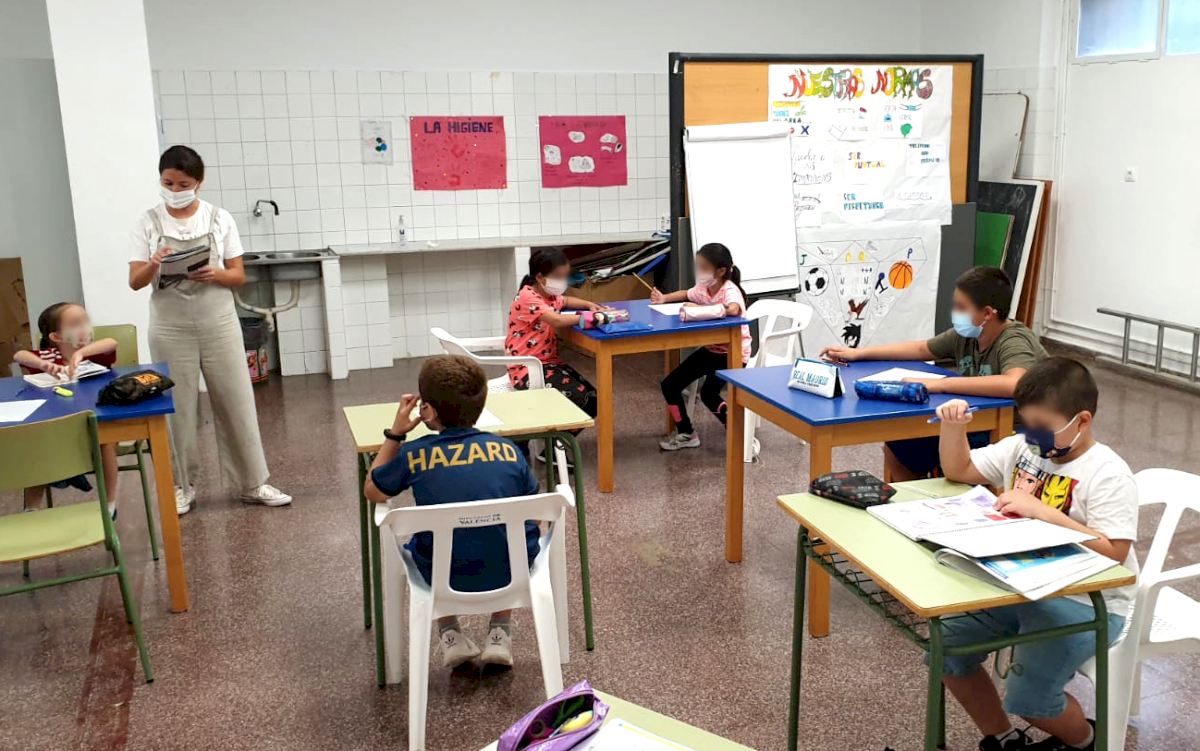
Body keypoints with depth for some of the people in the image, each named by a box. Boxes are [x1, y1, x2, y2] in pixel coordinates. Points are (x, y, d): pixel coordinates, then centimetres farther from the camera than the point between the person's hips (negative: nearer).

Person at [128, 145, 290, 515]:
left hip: (219, 324, 0)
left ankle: (252, 484, 16)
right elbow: (135, 281, -3)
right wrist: (152, 265, -24)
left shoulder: (220, 218, 1)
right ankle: (182, 486, 22)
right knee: (178, 408, 7)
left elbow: (239, 276, 1)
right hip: (171, 328, 0)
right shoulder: (148, 222, 0)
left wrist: (214, 274, -20)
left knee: (236, 403, 4)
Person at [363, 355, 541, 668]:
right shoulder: (509, 449, -4)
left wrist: (395, 433, 10)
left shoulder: (414, 455, -10)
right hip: (512, 571, 1)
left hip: (446, 578, -1)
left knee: (410, 543, 31)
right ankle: (500, 635, 24)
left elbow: (372, 491, 9)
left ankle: (450, 636, 22)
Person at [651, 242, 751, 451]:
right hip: (711, 349, 9)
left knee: (708, 393, -28)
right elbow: (686, 294, 26)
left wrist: (699, 309, -46)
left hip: (733, 353, -9)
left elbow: (733, 310, -47)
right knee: (669, 385, 3)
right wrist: (663, 298, 8)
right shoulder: (703, 288, 2)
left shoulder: (730, 291, -22)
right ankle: (686, 433, 16)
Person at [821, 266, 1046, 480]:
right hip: (973, 429, 8)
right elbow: (921, 349, 14)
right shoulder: (966, 335, -1)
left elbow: (1015, 384, -44)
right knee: (896, 447, 9)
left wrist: (940, 384, -42)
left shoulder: (1015, 342, -23)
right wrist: (857, 353, 12)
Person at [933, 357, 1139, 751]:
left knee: (1028, 697, -20)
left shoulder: (1108, 475, -15)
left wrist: (1041, 511, -29)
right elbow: (958, 470, 13)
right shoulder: (1022, 448, 4)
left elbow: (1112, 553, -23)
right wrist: (953, 427, -7)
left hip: (1086, 602, -7)